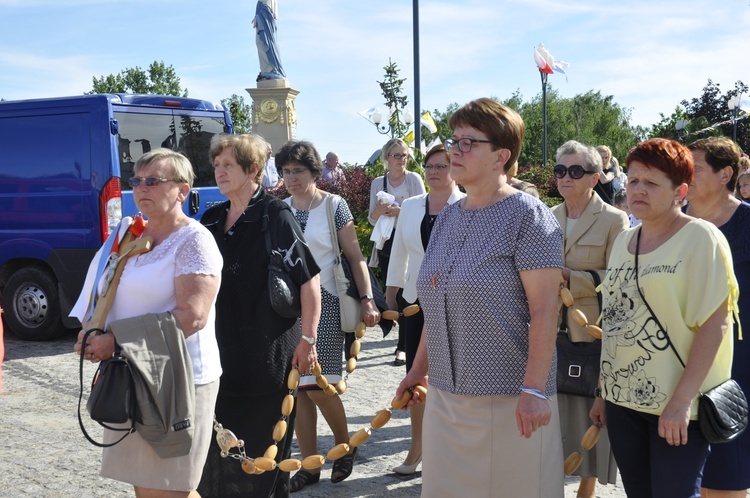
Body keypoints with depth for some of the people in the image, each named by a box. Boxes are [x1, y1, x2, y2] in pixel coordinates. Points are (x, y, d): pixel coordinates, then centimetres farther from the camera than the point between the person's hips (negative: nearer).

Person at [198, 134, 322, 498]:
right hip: (221, 352, 6)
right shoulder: (212, 219, 10)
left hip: (267, 354, -6)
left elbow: (310, 279, -12)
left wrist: (307, 339, -13)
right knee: (219, 446, 11)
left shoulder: (275, 216, -9)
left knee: (262, 446, 4)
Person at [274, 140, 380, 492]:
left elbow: (355, 256, -1)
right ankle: (309, 465, 14)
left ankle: (345, 446, 18)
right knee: (296, 388, 4)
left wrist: (367, 299, -9)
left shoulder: (334, 206, -1)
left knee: (318, 387, -8)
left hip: (324, 304, -4)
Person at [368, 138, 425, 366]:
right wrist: (380, 210, -11)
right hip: (385, 242, 4)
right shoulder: (378, 183, 11)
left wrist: (400, 211, -19)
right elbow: (372, 219, 11)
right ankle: (404, 335, 23)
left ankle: (404, 346, -6)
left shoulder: (414, 179, 1)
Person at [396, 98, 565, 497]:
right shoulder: (447, 218, 12)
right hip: (445, 395, 7)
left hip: (509, 400, -7)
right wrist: (419, 370, 18)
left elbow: (544, 308, -15)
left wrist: (534, 389, -20)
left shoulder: (528, 216, -9)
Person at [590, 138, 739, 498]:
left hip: (676, 406, -6)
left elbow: (715, 321, -15)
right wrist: (603, 391, 14)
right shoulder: (623, 241, 10)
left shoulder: (701, 238, -8)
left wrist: (682, 399, -21)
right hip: (623, 400, 6)